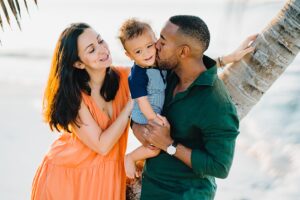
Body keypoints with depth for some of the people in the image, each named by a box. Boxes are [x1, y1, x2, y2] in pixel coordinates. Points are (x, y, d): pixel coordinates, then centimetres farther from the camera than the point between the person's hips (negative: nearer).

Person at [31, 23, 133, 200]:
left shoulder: (124, 77, -11)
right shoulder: (72, 95, -22)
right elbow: (102, 145, -22)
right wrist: (130, 105, -21)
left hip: (107, 175, 4)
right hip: (68, 174, -4)